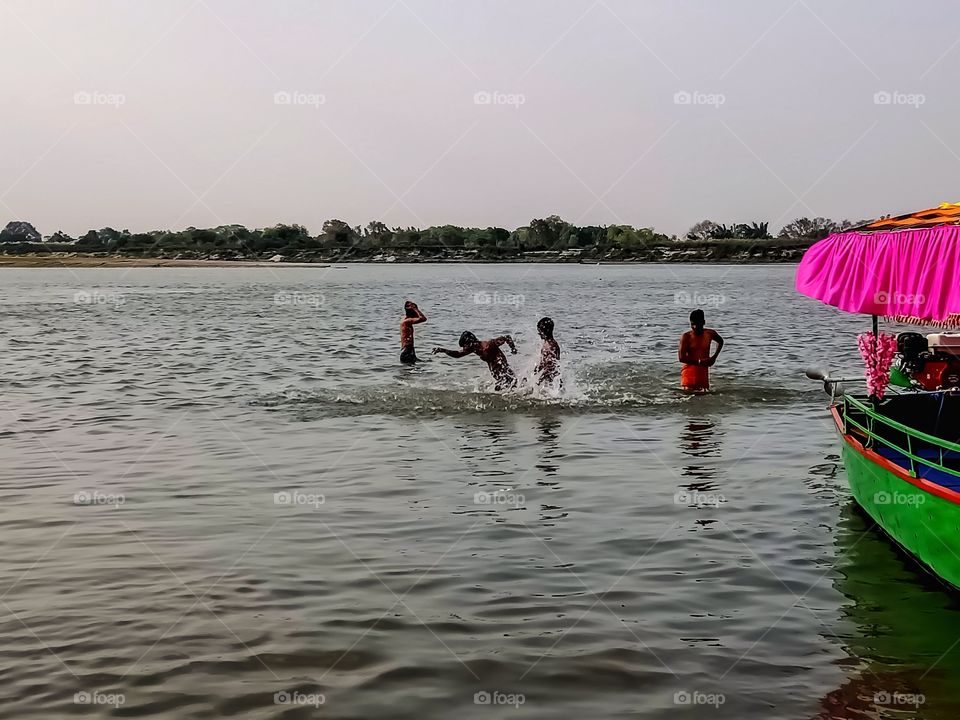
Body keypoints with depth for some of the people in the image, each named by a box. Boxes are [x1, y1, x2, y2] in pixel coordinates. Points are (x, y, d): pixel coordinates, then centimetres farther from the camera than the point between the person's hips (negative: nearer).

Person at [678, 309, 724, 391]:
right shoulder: (686, 336, -10)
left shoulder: (710, 334, 0)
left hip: (704, 371, 4)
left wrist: (714, 357, 11)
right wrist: (699, 362, -20)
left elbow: (720, 342, 24)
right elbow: (681, 358, -16)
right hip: (689, 370, -4)